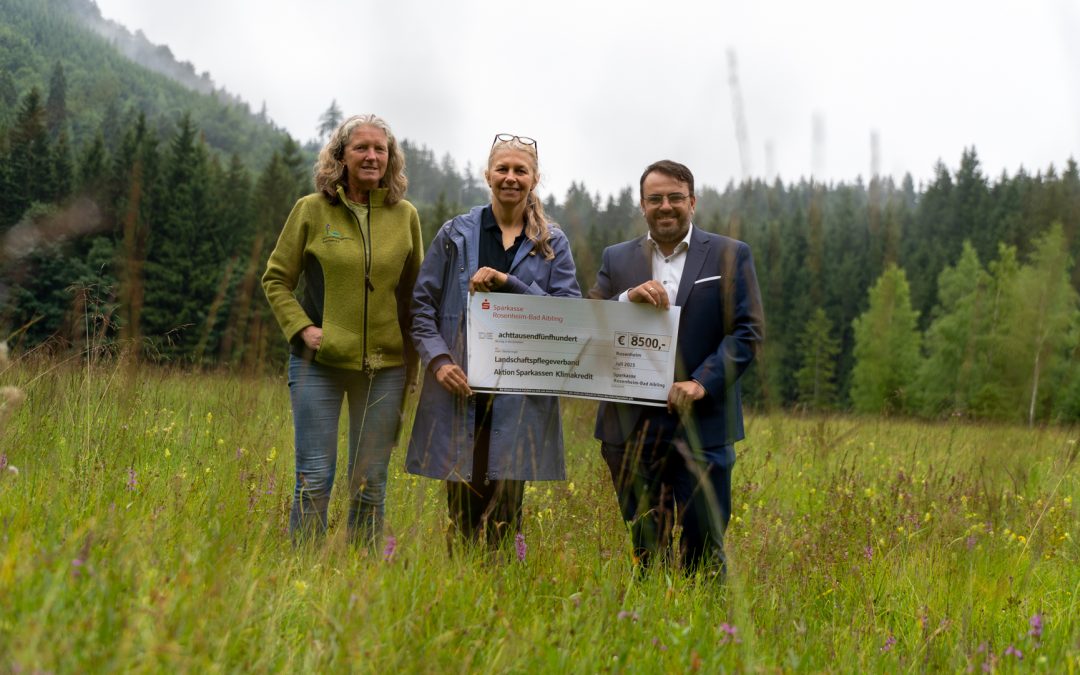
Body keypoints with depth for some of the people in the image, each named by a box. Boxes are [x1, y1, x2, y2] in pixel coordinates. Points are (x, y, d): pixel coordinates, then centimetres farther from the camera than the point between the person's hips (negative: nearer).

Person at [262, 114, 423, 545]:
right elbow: (276, 279, 6)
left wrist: (413, 362, 7)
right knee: (314, 478, 0)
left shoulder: (405, 216, 5)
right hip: (320, 361, -2)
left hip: (385, 365, 2)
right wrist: (301, 328, -8)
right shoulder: (312, 210, 0)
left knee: (370, 484, 8)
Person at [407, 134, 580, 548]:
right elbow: (422, 304, 8)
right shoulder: (456, 234, 8)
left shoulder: (553, 244, 9)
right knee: (462, 506, 2)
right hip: (460, 386, 0)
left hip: (520, 393, 0)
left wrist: (508, 282, -11)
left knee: (504, 510, 0)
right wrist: (437, 360, -8)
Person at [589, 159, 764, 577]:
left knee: (703, 551, 1)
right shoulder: (617, 259, 11)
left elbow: (748, 332, -2)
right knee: (646, 551, 9)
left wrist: (702, 383, -15)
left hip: (702, 425, -2)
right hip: (632, 428, 2)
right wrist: (628, 300, -15)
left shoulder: (730, 256, 4)